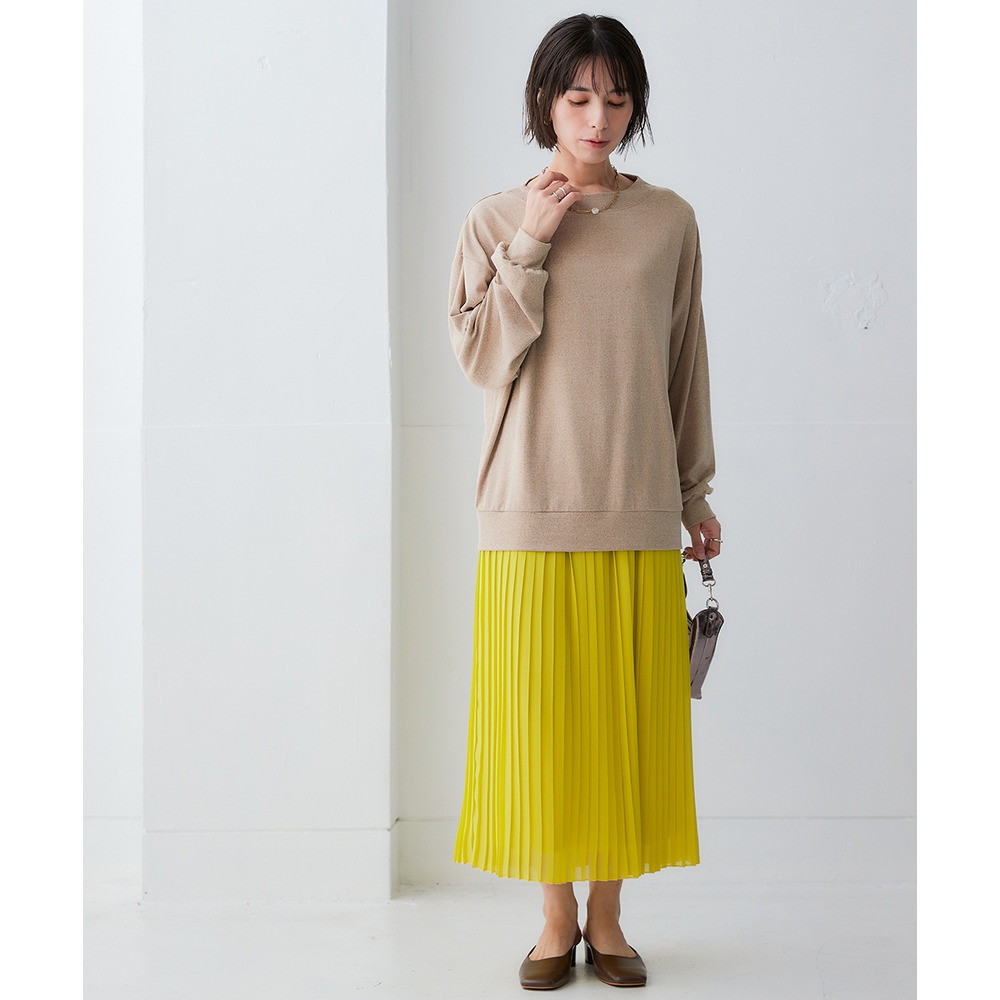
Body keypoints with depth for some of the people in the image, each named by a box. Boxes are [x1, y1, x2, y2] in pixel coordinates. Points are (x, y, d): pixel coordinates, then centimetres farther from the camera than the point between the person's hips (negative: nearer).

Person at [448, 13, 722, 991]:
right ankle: (556, 917, 20)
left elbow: (685, 364, 11)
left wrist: (696, 492, 13)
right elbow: (482, 359, -3)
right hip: (532, 508, -1)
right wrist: (529, 247, -10)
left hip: (638, 511, 1)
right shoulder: (496, 220, 4)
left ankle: (606, 915, 21)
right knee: (541, 713, 3)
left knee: (627, 716, 5)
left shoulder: (669, 220, 7)